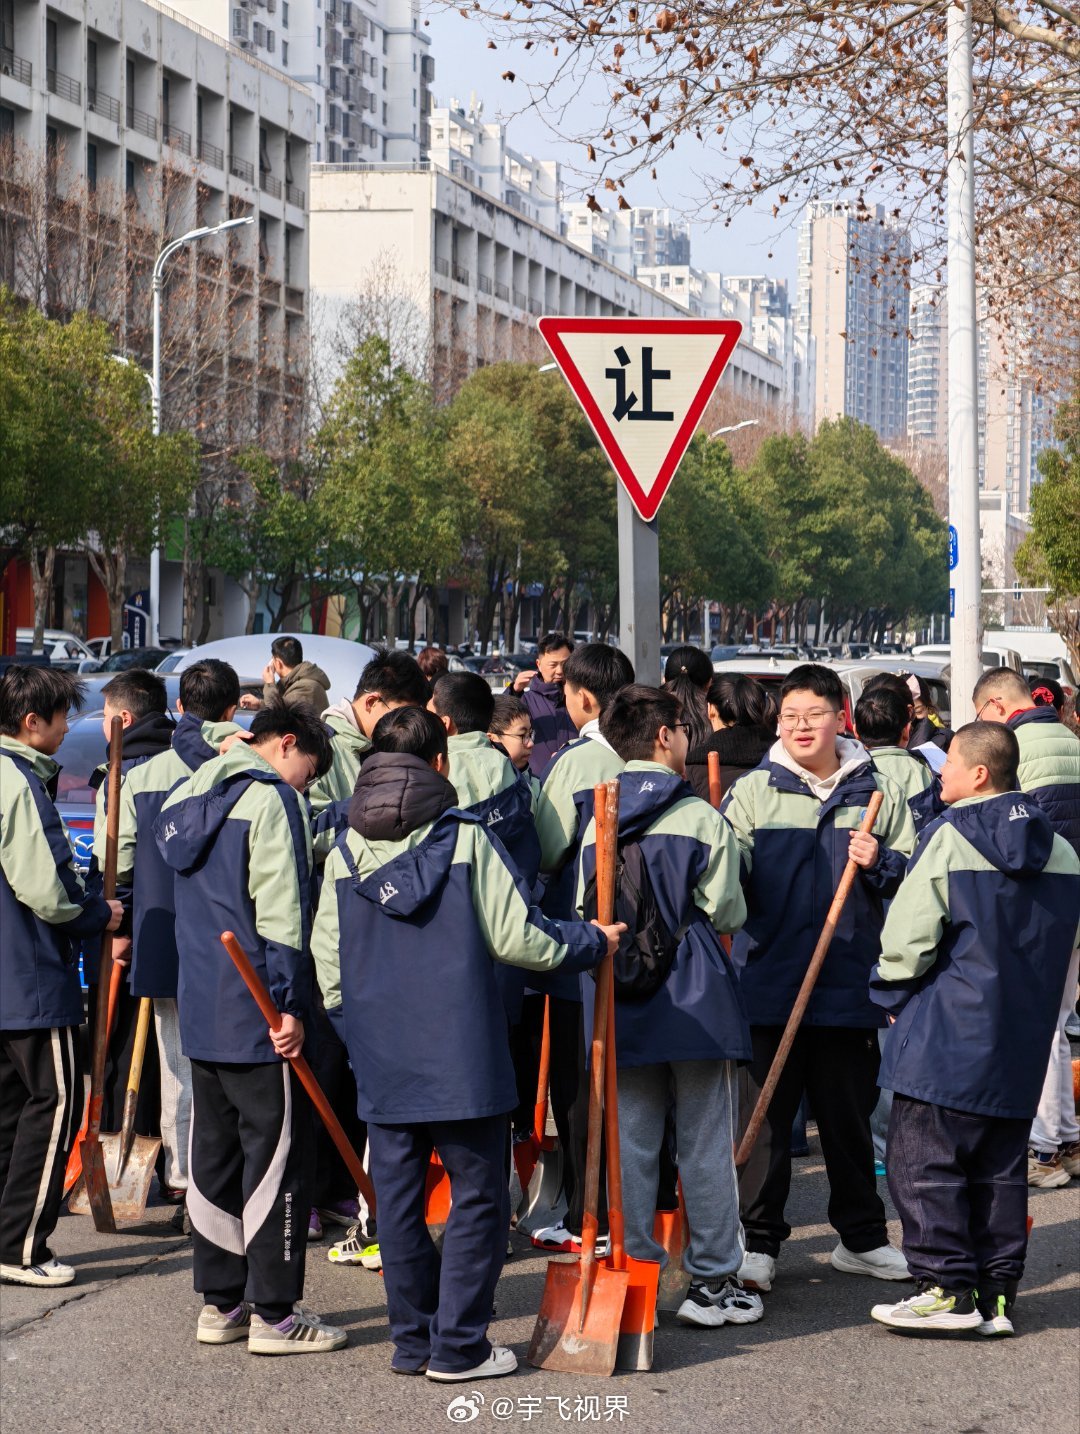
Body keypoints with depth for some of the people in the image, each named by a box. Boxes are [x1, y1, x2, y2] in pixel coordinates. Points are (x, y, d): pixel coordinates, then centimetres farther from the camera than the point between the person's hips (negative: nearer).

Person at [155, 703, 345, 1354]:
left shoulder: (188, 795, 15)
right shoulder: (271, 798, -11)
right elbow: (280, 911, -18)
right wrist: (291, 1003, -18)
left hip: (200, 1012, 9)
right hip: (257, 1014, -9)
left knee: (215, 1153, 13)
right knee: (277, 1154, -3)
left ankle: (221, 1301, 18)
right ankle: (274, 1312, 0)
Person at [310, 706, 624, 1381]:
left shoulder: (344, 851, 5)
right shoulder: (466, 838, -8)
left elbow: (327, 959, 8)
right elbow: (514, 937, -10)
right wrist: (592, 941, 6)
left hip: (381, 1063, 4)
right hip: (463, 1058, -4)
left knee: (399, 1200, 11)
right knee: (478, 1198, 4)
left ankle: (412, 1340, 19)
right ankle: (458, 1346, 4)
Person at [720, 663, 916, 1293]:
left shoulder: (878, 793, 6)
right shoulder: (753, 791, 4)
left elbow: (911, 881, 9)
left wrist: (878, 864, -10)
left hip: (850, 981, 1)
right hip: (769, 979, -1)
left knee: (850, 1112, 11)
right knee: (763, 1117, 1)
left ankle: (862, 1237, 25)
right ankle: (759, 1241, 12)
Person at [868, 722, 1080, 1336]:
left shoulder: (949, 838, -11)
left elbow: (907, 934, -11)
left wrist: (894, 994, 5)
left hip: (946, 1037, -6)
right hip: (1023, 1044, 6)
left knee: (926, 1161, 1)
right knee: (1001, 1168, 12)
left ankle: (948, 1289, -2)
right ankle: (997, 1293, 13)